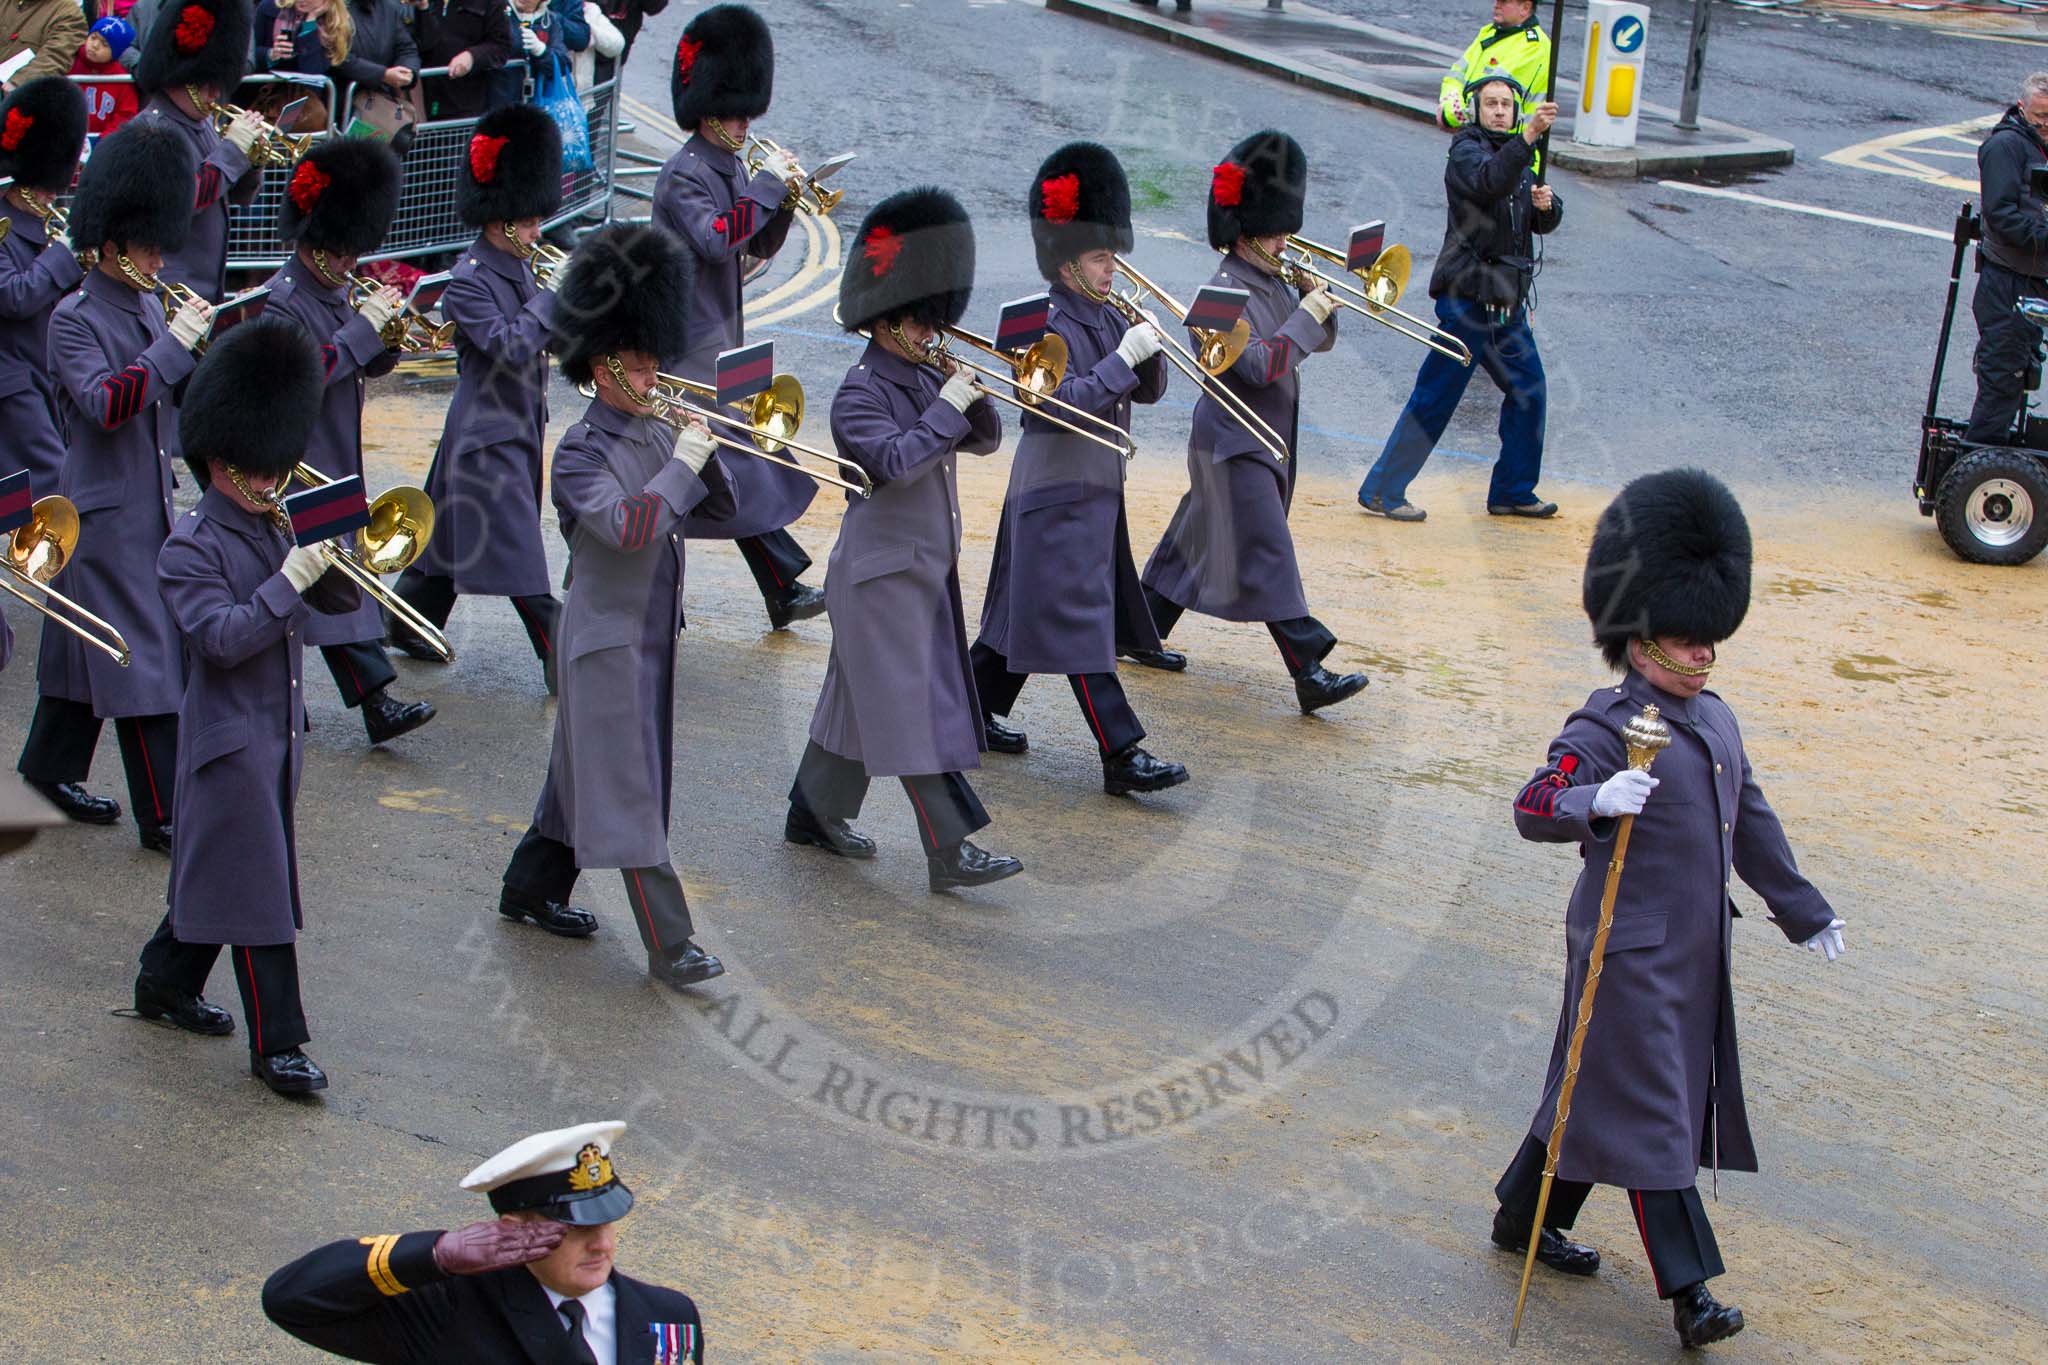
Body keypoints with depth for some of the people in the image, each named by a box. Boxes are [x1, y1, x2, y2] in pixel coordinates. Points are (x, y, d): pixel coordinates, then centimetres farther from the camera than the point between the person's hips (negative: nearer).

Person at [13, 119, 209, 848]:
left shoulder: (149, 308, 10)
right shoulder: (74, 318, -13)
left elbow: (185, 397, 15)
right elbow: (106, 406, -26)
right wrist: (172, 344, -27)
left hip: (149, 505, 8)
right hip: (106, 514, -8)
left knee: (88, 648, 18)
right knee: (143, 659, -7)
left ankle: (48, 767, 33)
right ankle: (163, 814, -2)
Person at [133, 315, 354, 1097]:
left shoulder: (278, 528, 10)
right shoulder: (191, 548, -14)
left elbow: (342, 601, 10)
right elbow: (224, 637, -25)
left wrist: (332, 556, -9)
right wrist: (290, 580, -26)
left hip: (278, 731, 8)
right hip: (231, 740, -8)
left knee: (218, 871, 19)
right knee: (258, 885, -6)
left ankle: (166, 985, 36)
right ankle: (276, 1045, -1)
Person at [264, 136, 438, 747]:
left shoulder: (335, 291, 11)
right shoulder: (283, 302, -16)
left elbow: (368, 365, 16)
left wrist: (387, 337, -5)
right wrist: (363, 327, -26)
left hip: (335, 462, 9)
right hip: (303, 466, -9)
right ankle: (377, 702, -15)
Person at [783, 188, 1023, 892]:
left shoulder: (926, 377, 10)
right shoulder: (860, 392, -15)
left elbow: (985, 440, 10)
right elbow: (894, 461, -29)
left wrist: (972, 395, -8)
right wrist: (946, 407, -24)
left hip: (926, 567, 9)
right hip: (883, 575, -9)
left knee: (859, 696, 18)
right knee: (913, 708, -6)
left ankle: (815, 814, 30)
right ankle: (950, 852, -5)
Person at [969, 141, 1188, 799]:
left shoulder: (1106, 319, 11)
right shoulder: (1047, 326, -15)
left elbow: (1149, 392, 11)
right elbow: (1063, 402, -25)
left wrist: (1149, 348, -8)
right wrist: (1125, 357, -25)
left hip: (1095, 490, 9)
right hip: (1057, 497, -9)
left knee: (1024, 610, 17)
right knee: (1081, 623, -8)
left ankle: (976, 715, 29)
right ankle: (1122, 757, -10)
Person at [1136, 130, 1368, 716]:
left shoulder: (1273, 282, 11)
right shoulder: (1226, 292, -18)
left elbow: (1321, 339, 15)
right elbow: (1260, 366, -26)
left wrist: (1319, 297, -3)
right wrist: (1305, 316, -19)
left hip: (1269, 442, 10)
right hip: (1235, 445, -10)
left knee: (1195, 540, 19)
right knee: (1269, 559, -11)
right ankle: (1311, 675, -14)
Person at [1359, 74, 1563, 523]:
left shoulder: (1516, 157, 18)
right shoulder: (1467, 152, -7)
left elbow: (1546, 223, 13)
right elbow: (1491, 181, -31)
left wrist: (1547, 203, -10)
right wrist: (1529, 135, -43)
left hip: (1508, 305, 8)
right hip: (1468, 297, -8)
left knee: (1529, 392, 11)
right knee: (1434, 399, -8)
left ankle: (1513, 492, 22)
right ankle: (1381, 491, -2)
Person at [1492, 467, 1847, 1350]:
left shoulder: (1714, 720, 10)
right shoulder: (1607, 726, -15)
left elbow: (1750, 822, 20)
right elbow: (1532, 809, -25)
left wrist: (1803, 911, 25)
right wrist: (1597, 801, -45)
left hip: (1694, 949, 8)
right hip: (1631, 954, -8)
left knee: (1596, 1088, 18)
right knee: (1651, 1110, -4)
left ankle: (1525, 1218, 33)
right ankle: (1688, 1290, -2)